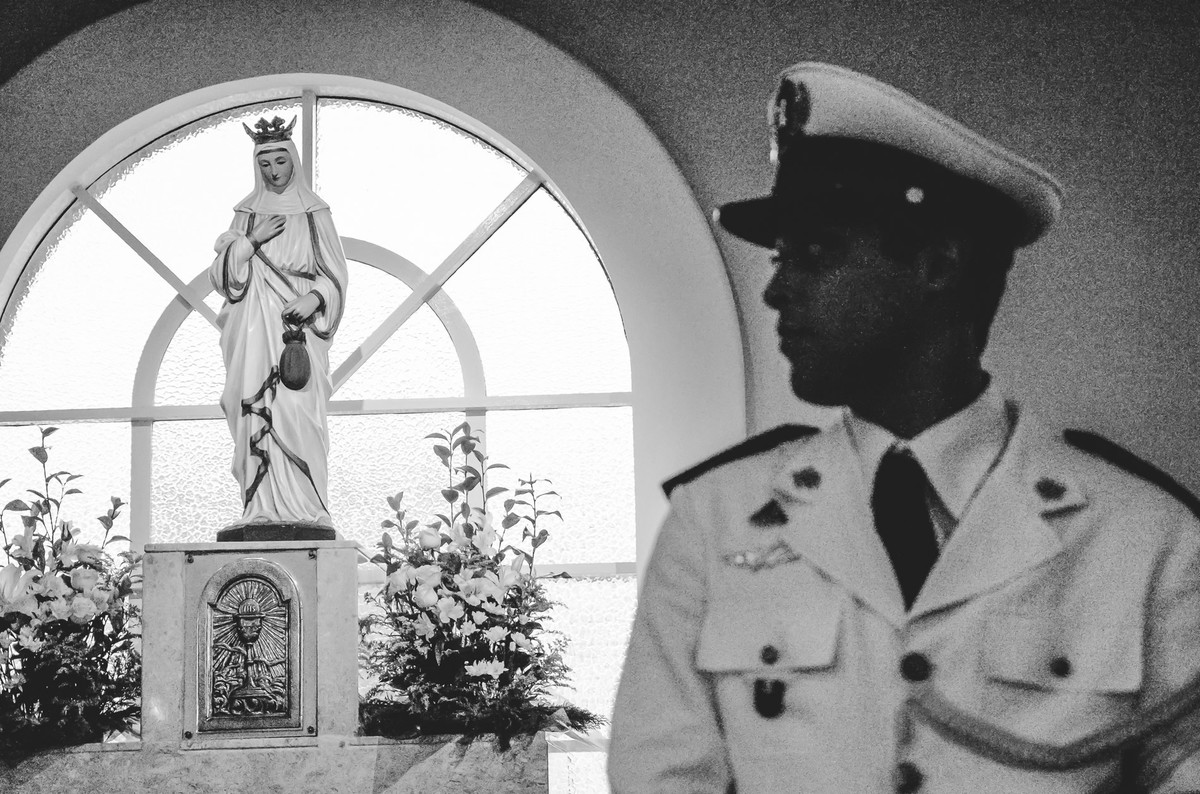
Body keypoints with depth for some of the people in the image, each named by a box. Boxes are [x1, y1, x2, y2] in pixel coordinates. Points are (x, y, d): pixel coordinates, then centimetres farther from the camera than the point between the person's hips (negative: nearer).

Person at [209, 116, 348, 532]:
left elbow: (334, 274, 5)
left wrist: (314, 298, -14)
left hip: (299, 330, -2)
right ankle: (263, 511, -6)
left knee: (297, 415, -12)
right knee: (257, 416, -6)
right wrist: (250, 240, -6)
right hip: (254, 333, 2)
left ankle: (305, 511, -14)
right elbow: (221, 275, 8)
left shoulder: (314, 212, 8)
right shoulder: (246, 213, 14)